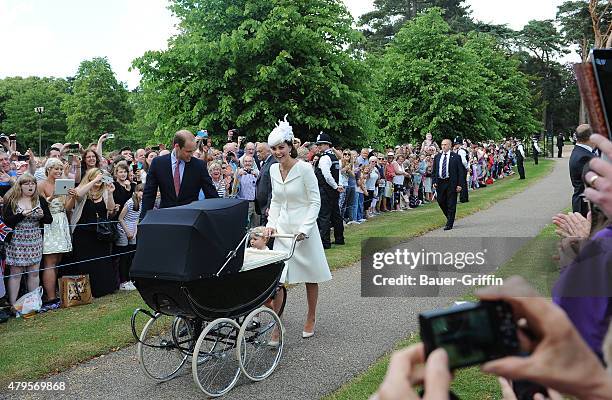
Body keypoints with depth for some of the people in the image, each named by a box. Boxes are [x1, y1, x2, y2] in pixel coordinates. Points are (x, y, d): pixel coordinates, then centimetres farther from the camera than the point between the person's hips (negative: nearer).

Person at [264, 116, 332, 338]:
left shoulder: (304, 169, -12)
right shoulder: (273, 170, 5)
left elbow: (315, 202, -11)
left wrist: (304, 229, -18)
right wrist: (271, 224, 2)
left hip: (304, 230, -4)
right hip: (282, 228, 4)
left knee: (310, 277, 10)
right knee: (277, 277, -5)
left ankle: (311, 318, 29)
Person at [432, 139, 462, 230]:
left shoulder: (456, 157, -2)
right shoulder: (437, 157, 10)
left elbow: (460, 171, -3)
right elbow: (434, 170, 13)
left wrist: (459, 184, -9)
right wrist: (434, 182, 2)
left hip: (451, 183, -4)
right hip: (440, 182, 4)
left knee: (451, 204, -1)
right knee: (441, 202, 7)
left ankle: (449, 224, 5)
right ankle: (450, 218, 30)